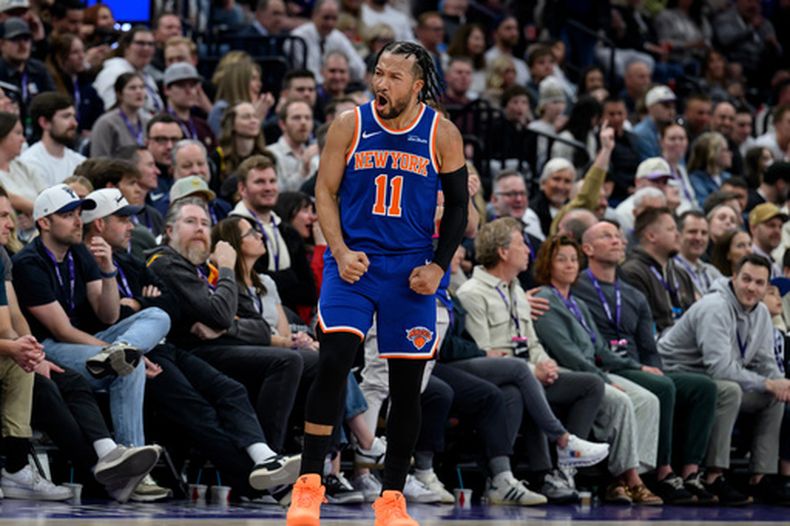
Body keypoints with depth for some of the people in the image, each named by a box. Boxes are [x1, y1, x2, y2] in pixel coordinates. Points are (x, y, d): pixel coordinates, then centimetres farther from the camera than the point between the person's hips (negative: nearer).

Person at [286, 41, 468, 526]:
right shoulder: (349, 126, -2)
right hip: (354, 262, -1)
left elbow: (458, 206, 6)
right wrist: (341, 252, -11)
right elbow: (325, 193, 2)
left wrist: (439, 266, -5)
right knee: (333, 362, -17)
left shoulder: (443, 134, -1)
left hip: (412, 269, 1)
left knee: (407, 385, 4)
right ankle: (310, 483, -9)